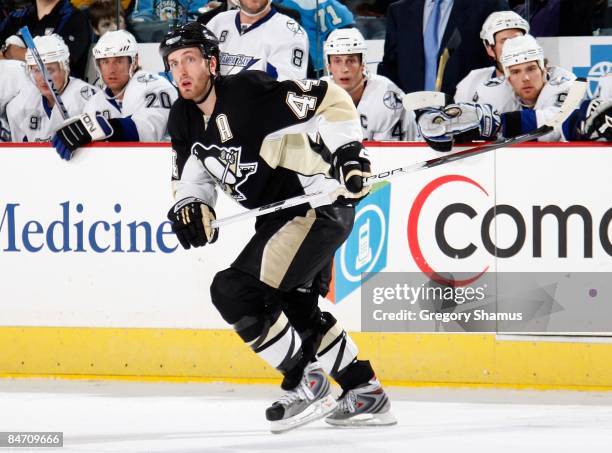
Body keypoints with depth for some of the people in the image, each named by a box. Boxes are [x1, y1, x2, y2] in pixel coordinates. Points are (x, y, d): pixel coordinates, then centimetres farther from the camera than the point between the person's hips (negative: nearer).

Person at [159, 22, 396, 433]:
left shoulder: (251, 92, -22)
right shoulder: (184, 118, 3)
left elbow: (330, 100, -20)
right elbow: (194, 169, 13)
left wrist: (348, 149, -29)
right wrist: (191, 204, -7)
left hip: (321, 206, -10)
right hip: (279, 214, 10)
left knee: (235, 291, -18)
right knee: (297, 309, 24)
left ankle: (305, 383, -6)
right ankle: (366, 394, 36)